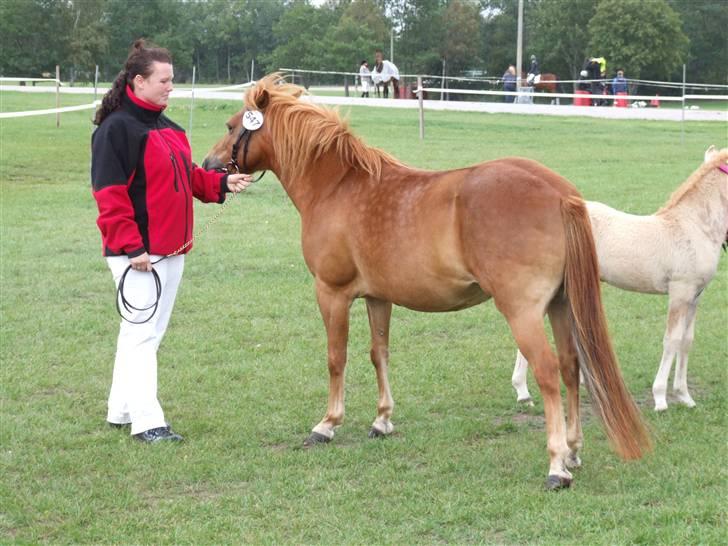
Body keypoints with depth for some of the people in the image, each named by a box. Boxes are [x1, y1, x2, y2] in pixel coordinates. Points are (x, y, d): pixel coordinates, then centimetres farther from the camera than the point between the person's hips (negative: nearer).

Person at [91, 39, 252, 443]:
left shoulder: (168, 129, 14)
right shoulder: (116, 129, -13)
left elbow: (189, 178, 21)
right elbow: (110, 195, -18)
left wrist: (222, 183, 3)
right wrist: (131, 247, -22)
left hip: (171, 249, 9)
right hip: (136, 253, -9)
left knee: (146, 332, 14)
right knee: (142, 333, -7)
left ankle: (121, 410, 24)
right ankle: (146, 422, -5)